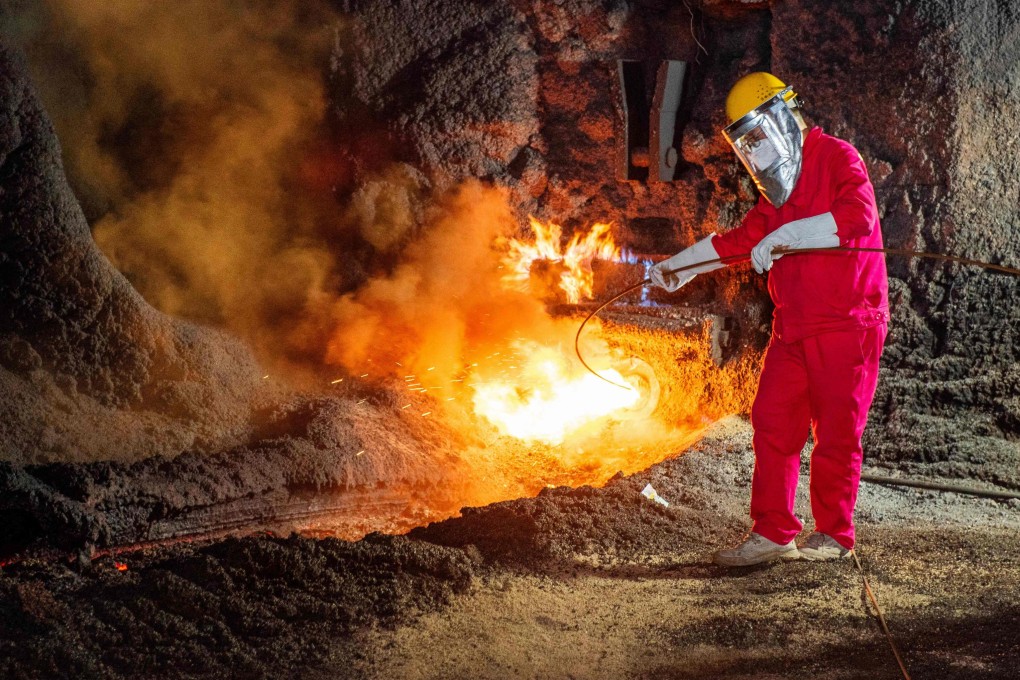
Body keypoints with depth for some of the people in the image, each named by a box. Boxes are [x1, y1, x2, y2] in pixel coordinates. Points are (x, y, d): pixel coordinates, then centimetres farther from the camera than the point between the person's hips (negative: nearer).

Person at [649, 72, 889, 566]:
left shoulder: (837, 158, -7)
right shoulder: (779, 183, 18)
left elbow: (858, 215, -25)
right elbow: (743, 238, 29)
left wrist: (786, 235, -25)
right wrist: (680, 265, 29)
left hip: (846, 325, -8)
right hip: (793, 330, 8)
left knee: (836, 430, -1)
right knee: (772, 425, 4)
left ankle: (834, 535, 12)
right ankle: (772, 533, 11)